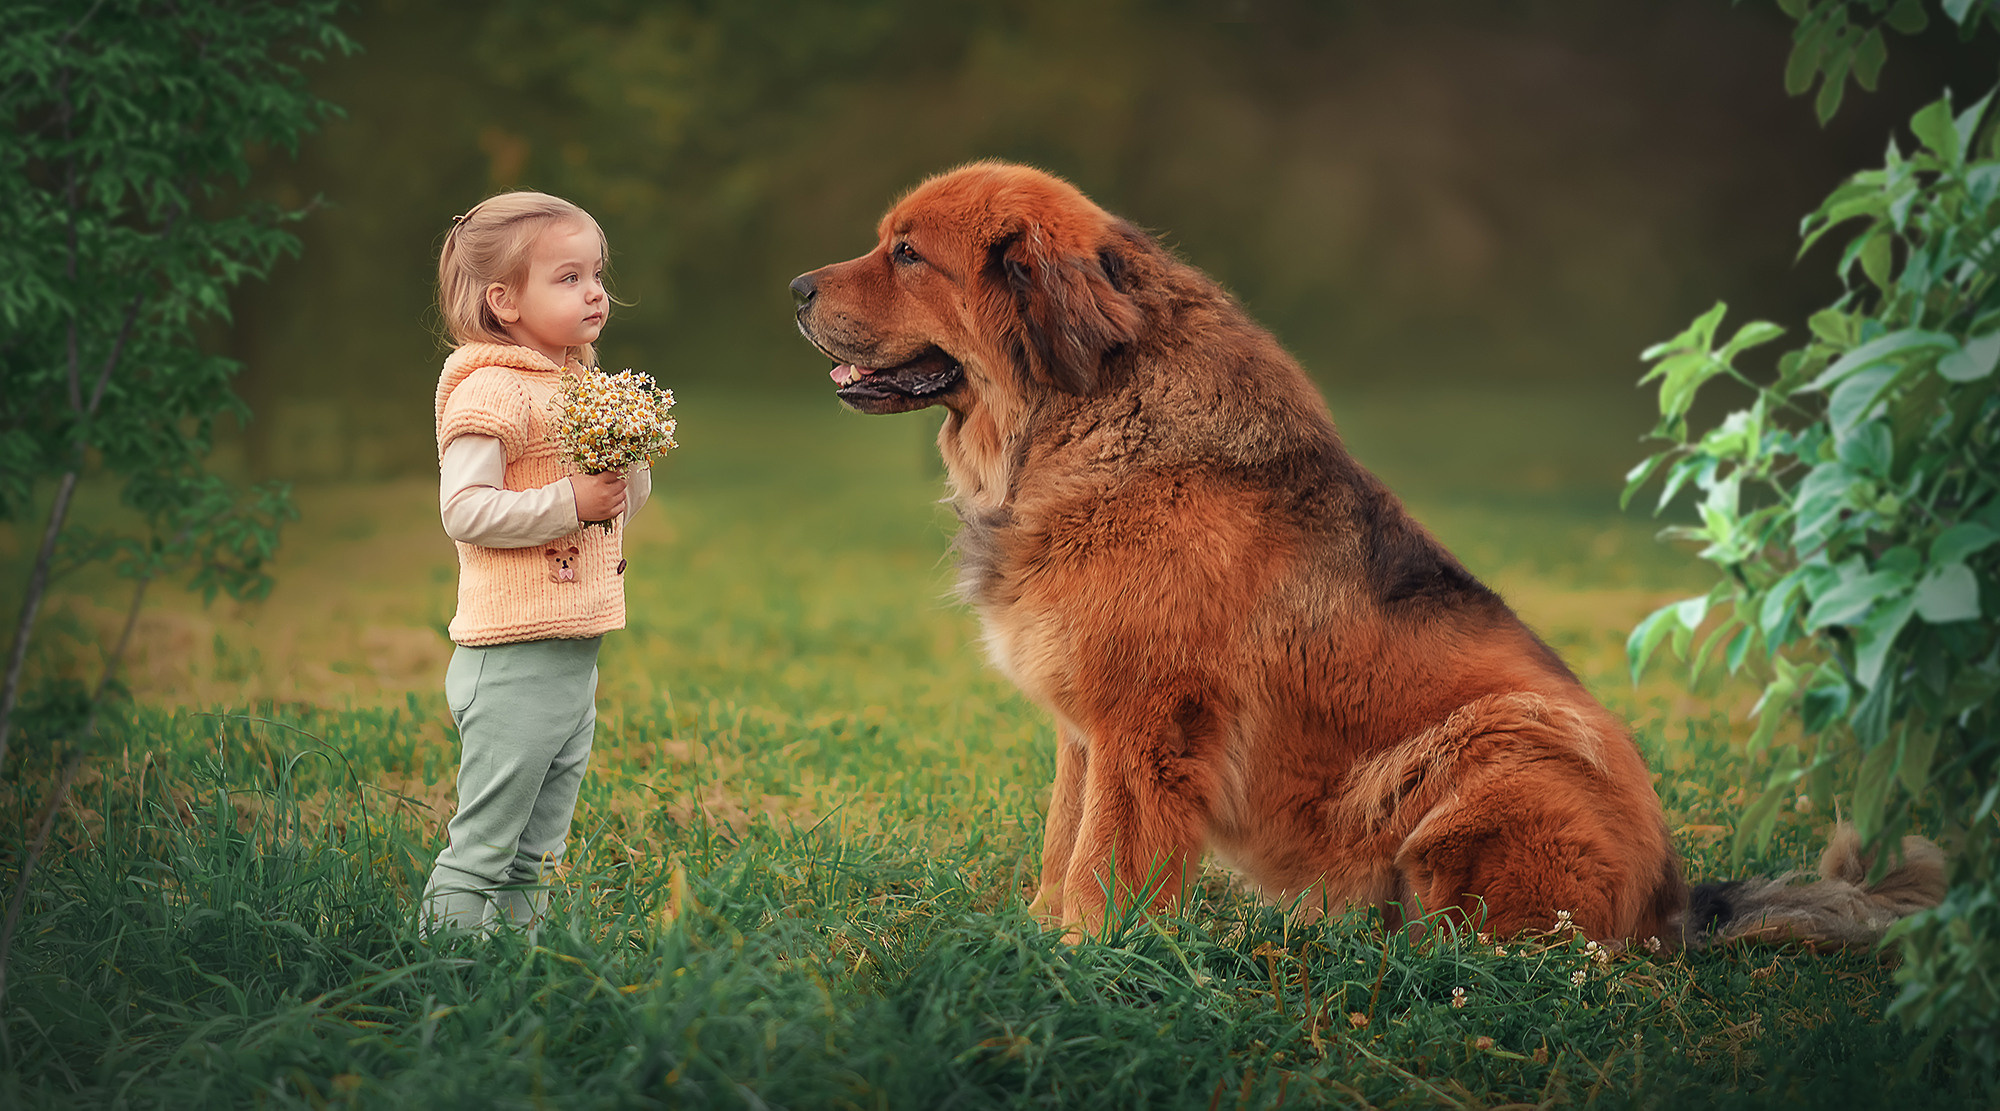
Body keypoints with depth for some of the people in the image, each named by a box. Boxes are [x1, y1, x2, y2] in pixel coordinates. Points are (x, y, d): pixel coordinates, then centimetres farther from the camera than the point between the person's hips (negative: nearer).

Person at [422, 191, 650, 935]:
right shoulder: (491, 392, -13)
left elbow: (622, 504, 22)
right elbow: (463, 510, -21)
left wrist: (630, 461, 1)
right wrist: (570, 501, -23)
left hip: (575, 654, 9)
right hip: (512, 657, -9)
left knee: (538, 850, 16)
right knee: (482, 846, -6)